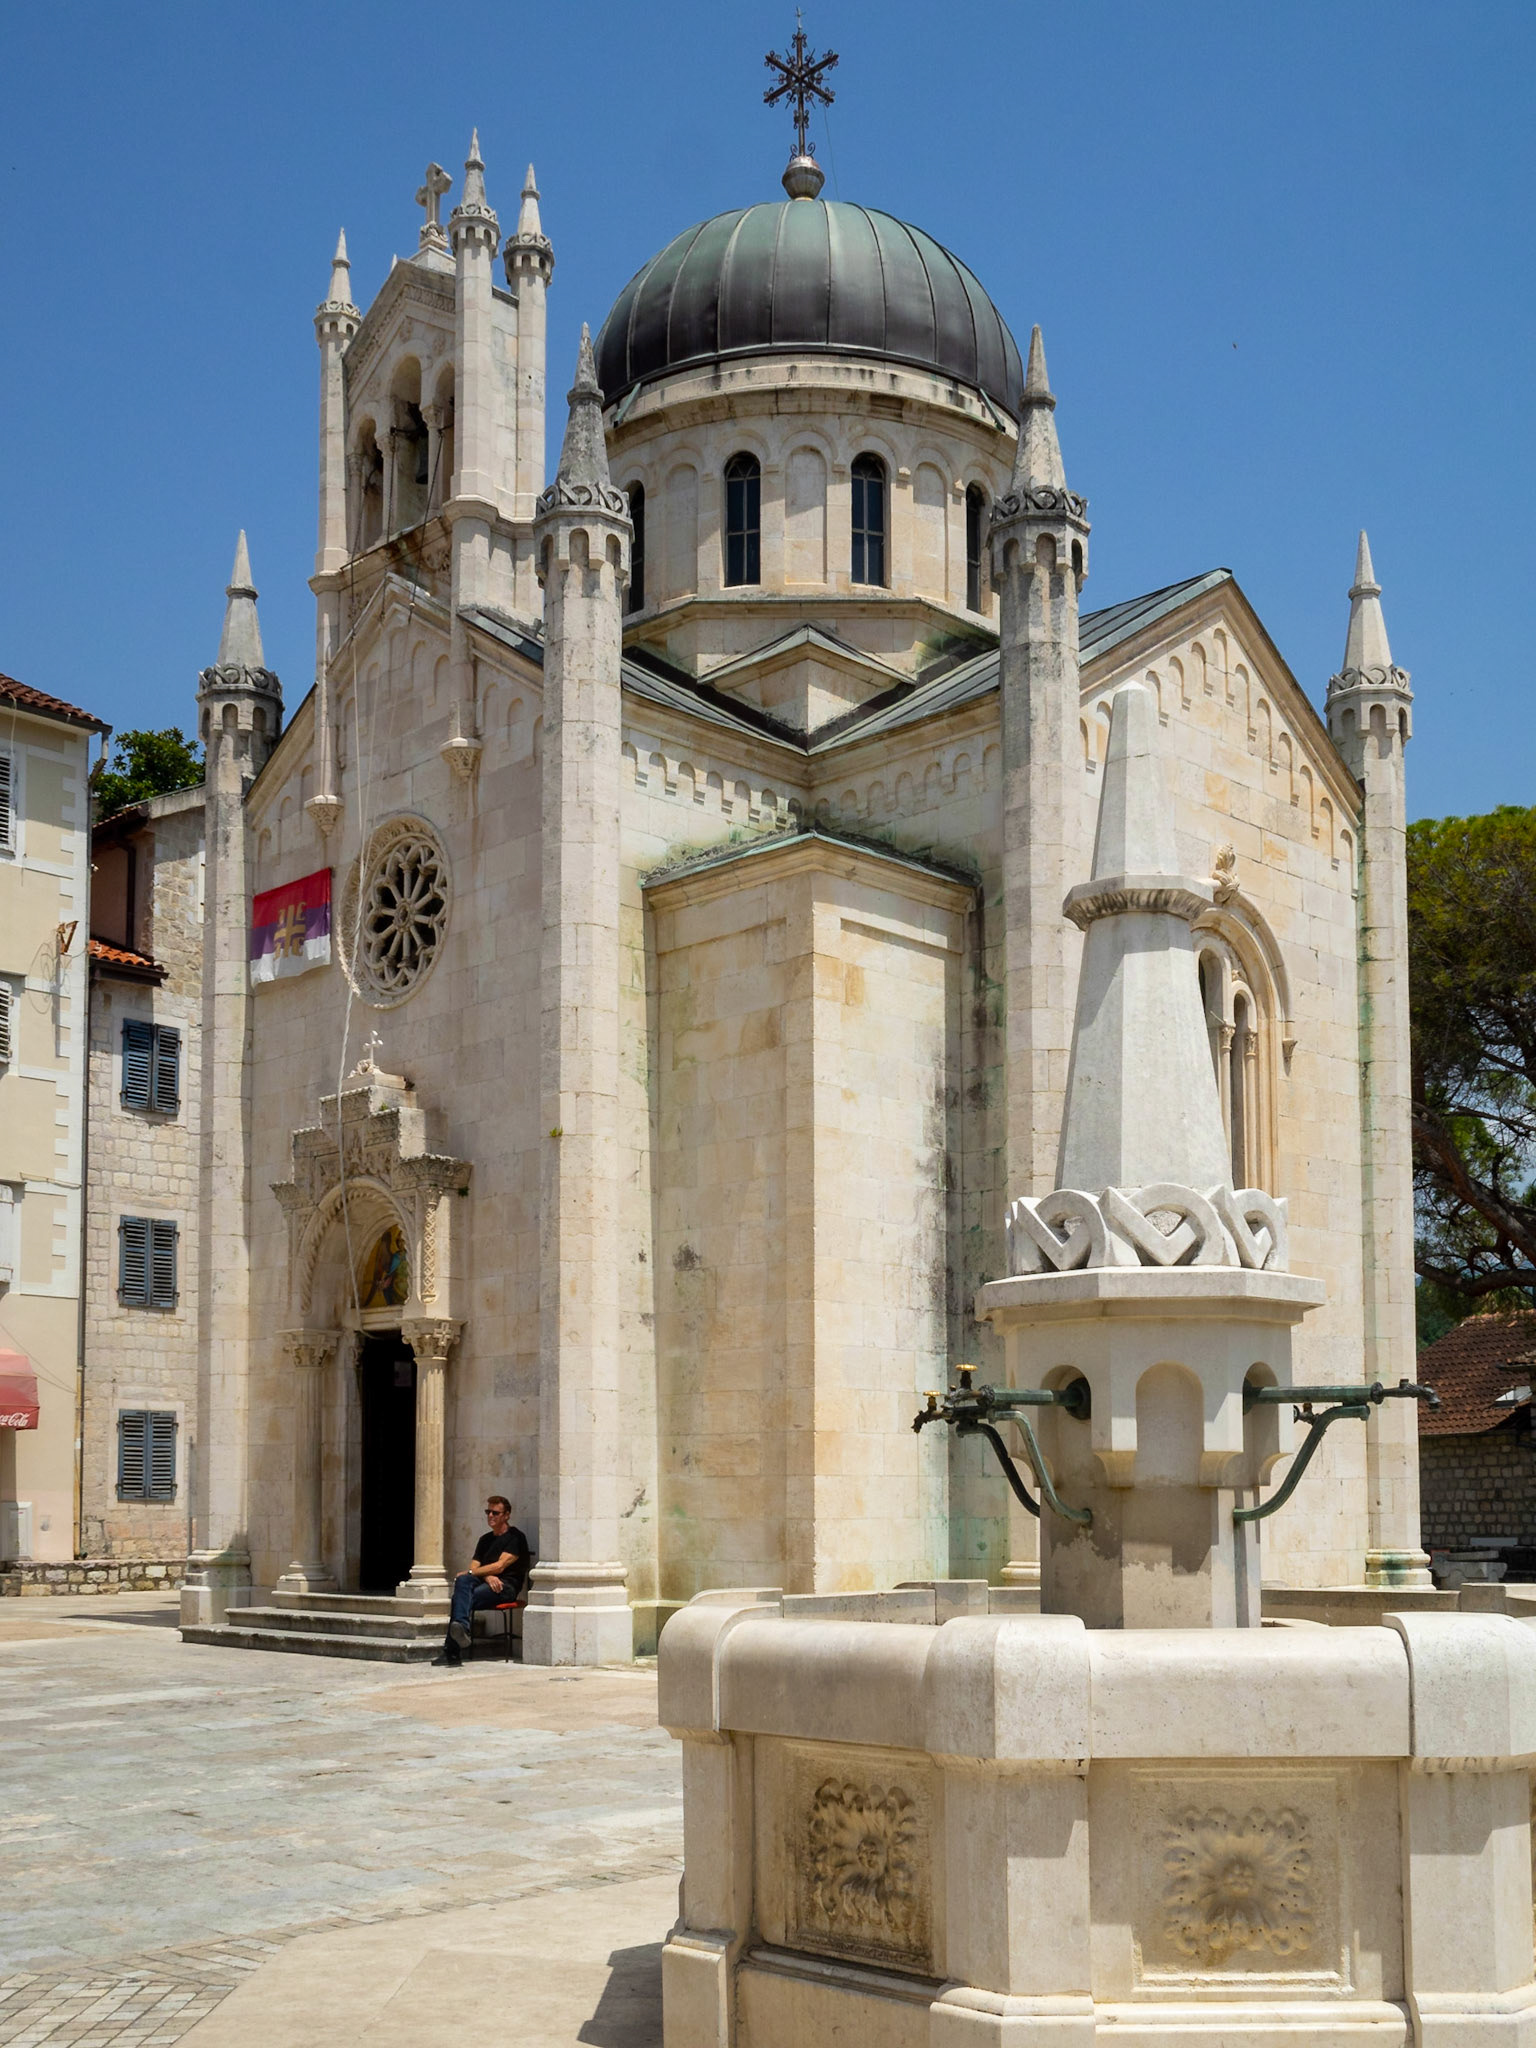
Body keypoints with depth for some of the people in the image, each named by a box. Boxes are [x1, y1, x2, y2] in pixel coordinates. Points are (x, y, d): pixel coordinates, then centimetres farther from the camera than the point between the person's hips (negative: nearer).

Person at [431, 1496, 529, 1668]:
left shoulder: (516, 1537, 5)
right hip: (484, 1583, 6)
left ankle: (452, 1652, -43)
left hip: (506, 1586, -6)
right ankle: (461, 1629, -51)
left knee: (460, 1597, -32)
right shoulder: (485, 1540, 28)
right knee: (462, 1581, -32)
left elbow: (500, 1566, -7)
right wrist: (487, 1576, -9)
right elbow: (474, 1567, 15)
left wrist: (469, 1573, -6)